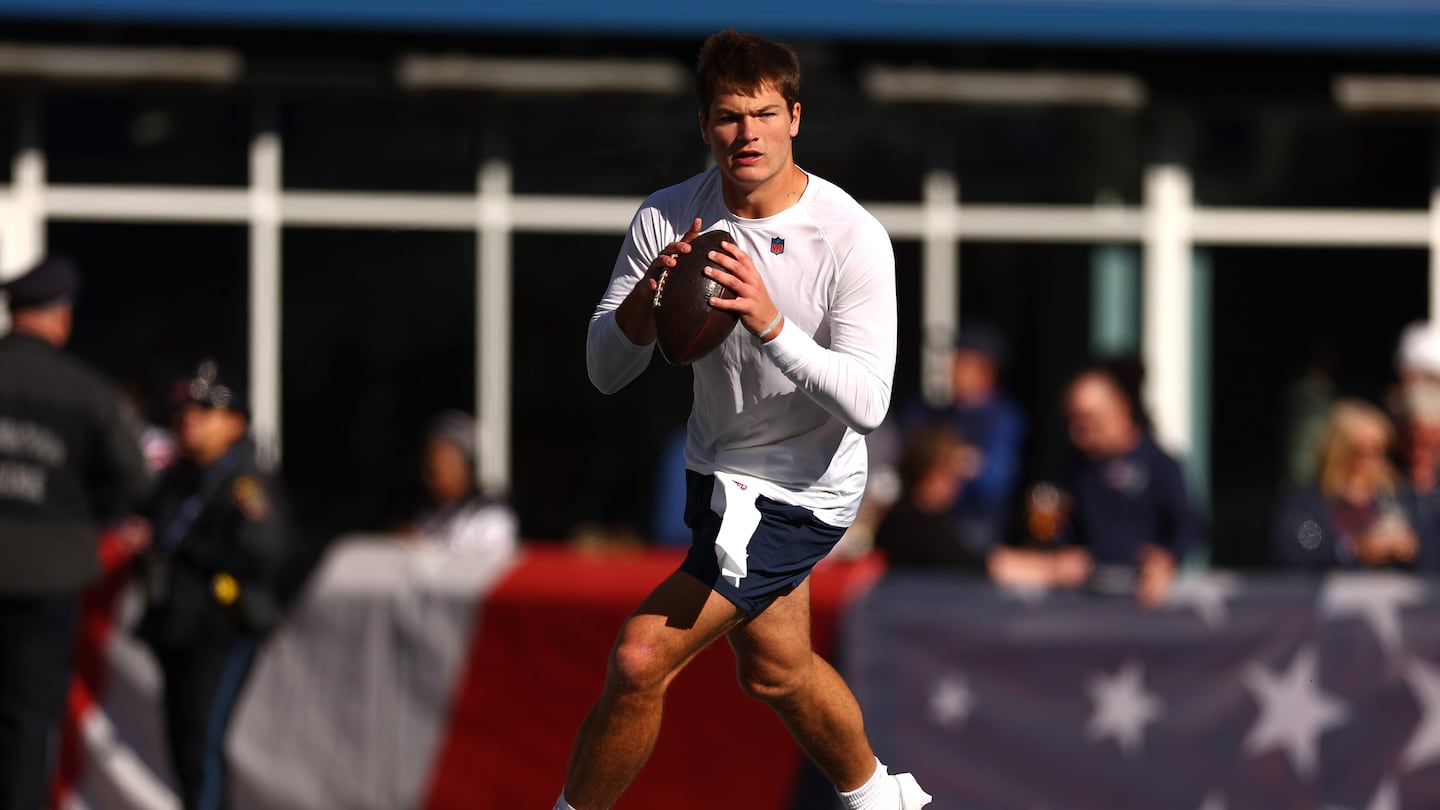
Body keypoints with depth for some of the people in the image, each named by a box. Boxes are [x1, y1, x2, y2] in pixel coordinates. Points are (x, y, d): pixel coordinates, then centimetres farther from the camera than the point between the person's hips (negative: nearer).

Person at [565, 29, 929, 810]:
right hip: (717, 470, 7)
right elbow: (604, 371, -11)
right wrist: (642, 303, -32)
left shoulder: (853, 238, -24)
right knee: (775, 671, 27)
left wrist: (771, 325, -43)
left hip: (802, 495, -7)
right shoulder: (668, 218, -11)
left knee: (640, 657, -17)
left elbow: (866, 403, -29)